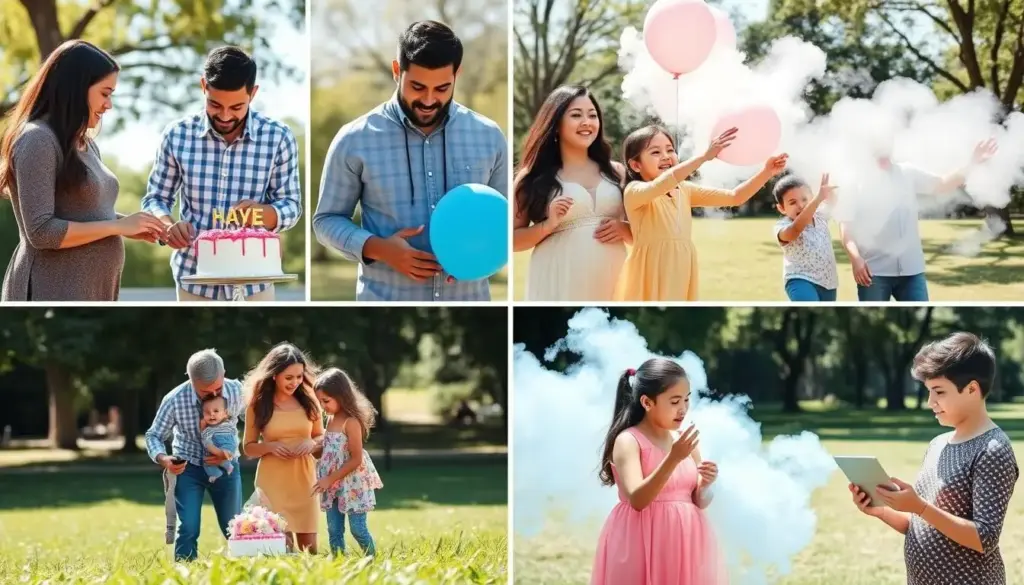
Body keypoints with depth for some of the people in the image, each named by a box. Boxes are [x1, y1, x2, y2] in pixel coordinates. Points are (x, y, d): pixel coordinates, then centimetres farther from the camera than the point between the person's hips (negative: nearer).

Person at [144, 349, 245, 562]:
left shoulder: (236, 391, -18)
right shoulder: (175, 400, -23)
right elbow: (154, 436, -11)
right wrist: (163, 460, -32)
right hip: (188, 467, -2)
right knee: (188, 529, -13)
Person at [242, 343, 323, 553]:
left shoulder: (309, 400, 4)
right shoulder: (258, 404, -2)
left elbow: (321, 437, 13)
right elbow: (248, 447, 4)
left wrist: (312, 443, -9)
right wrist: (270, 446, -15)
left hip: (304, 479, 2)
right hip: (273, 480, -2)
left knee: (309, 545, 5)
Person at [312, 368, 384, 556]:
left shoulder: (351, 422, -16)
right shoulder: (331, 420, 8)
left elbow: (356, 459, -19)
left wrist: (330, 479, -18)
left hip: (352, 485, -8)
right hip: (333, 485, 8)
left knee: (357, 529, -3)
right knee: (334, 531, 7)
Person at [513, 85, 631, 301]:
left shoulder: (615, 172, 11)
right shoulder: (534, 178, 3)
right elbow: (512, 239, 2)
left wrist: (622, 229, -3)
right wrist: (548, 225, -13)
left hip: (611, 282, 3)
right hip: (559, 285, -3)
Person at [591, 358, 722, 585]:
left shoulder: (684, 441, 8)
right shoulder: (628, 441, -10)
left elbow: (699, 501, 12)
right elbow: (637, 499, -22)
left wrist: (705, 485, -11)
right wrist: (673, 459, -29)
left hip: (683, 544, 6)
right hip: (643, 546, -6)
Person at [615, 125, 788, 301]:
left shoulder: (685, 191, 11)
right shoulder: (634, 191, -9)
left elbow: (734, 197, 8)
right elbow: (661, 185, -30)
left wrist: (766, 173, -8)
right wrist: (704, 156, -38)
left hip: (681, 278, 6)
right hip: (650, 278, -6)